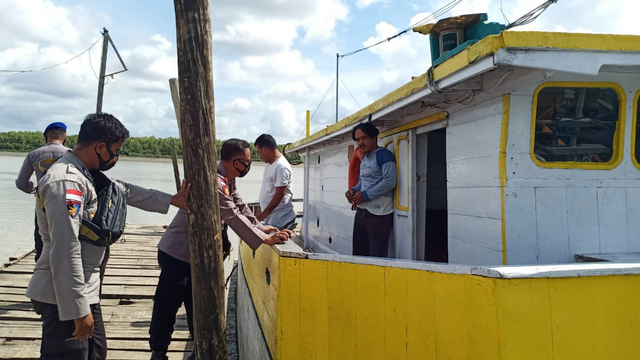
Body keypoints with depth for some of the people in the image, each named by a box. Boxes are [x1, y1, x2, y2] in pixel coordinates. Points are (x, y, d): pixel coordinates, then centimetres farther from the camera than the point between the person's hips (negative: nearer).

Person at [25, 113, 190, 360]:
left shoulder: (85, 175, 9)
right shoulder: (66, 181, -23)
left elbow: (124, 190, 25)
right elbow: (65, 251, -26)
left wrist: (172, 200, 27)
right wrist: (78, 309, -24)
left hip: (85, 290, 10)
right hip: (65, 296, -10)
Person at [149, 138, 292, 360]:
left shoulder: (227, 180, 4)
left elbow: (241, 208, 7)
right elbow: (233, 217, -29)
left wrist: (263, 228, -5)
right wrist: (265, 239, -26)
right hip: (178, 252, -9)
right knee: (167, 306, 5)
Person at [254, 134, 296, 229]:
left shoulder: (281, 166, -19)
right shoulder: (269, 165, 12)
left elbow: (280, 194, -22)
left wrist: (264, 214, -20)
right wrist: (261, 212, 19)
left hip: (281, 220, -9)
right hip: (271, 218, 9)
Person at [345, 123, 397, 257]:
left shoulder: (384, 155, -9)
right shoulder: (364, 159, 19)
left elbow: (390, 182, -19)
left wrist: (365, 195, -18)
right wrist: (353, 190, 6)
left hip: (379, 213, -9)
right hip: (362, 211, 9)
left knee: (377, 256, -5)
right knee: (359, 252, 13)